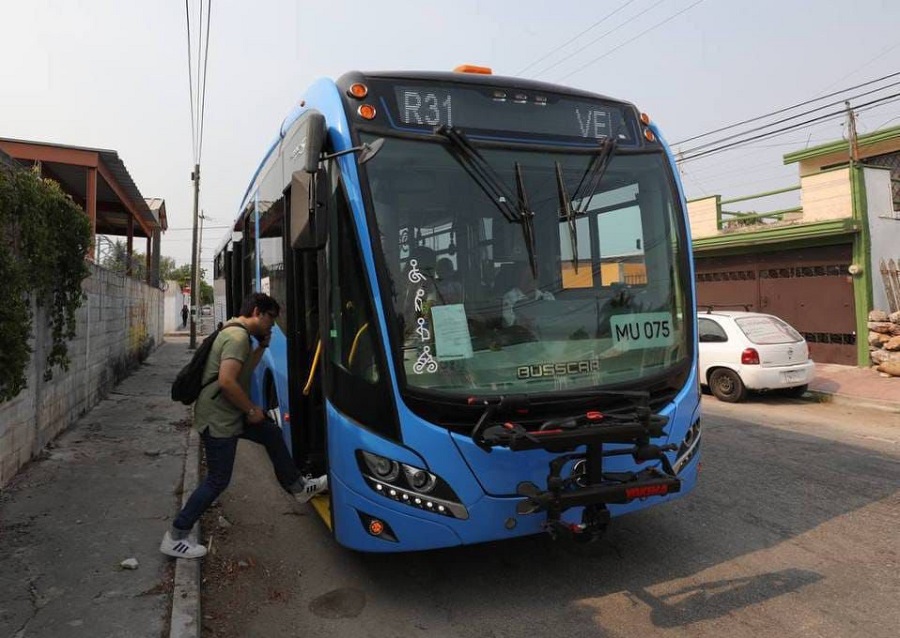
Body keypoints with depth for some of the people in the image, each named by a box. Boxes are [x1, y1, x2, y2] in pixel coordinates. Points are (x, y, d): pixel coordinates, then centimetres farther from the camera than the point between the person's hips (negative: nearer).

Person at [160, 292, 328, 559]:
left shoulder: (237, 333, 12)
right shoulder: (238, 336, -21)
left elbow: (245, 370, 20)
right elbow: (226, 381, -30)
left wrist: (262, 346, 10)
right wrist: (252, 409, -18)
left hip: (228, 414, 11)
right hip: (218, 419, -11)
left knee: (271, 433, 18)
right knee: (218, 480, -2)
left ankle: (298, 488, 33)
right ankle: (175, 538, 11)